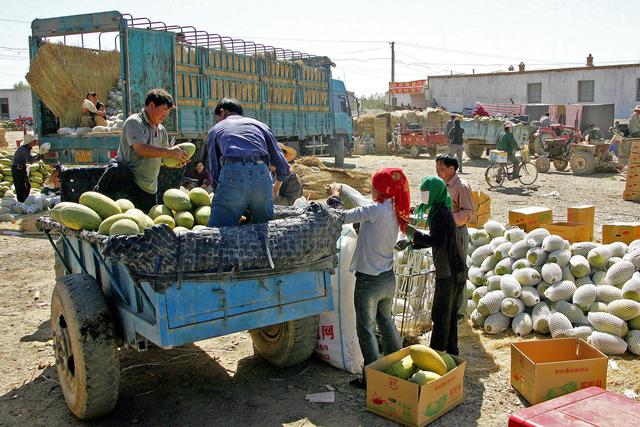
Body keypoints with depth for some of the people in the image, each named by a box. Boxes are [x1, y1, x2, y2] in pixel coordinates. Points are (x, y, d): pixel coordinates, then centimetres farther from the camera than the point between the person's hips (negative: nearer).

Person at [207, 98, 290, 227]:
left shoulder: (215, 130, 25)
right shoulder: (260, 125, 28)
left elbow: (215, 171, 19)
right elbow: (283, 165, 20)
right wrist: (276, 187, 38)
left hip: (232, 175, -2)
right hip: (262, 175, 2)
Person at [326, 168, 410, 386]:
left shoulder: (374, 210, -23)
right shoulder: (395, 210, 1)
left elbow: (342, 218, -19)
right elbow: (364, 202, 16)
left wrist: (335, 196, -1)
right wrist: (342, 187, 23)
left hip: (369, 280, -8)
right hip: (389, 278, 8)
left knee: (366, 329, 7)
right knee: (386, 322, 25)